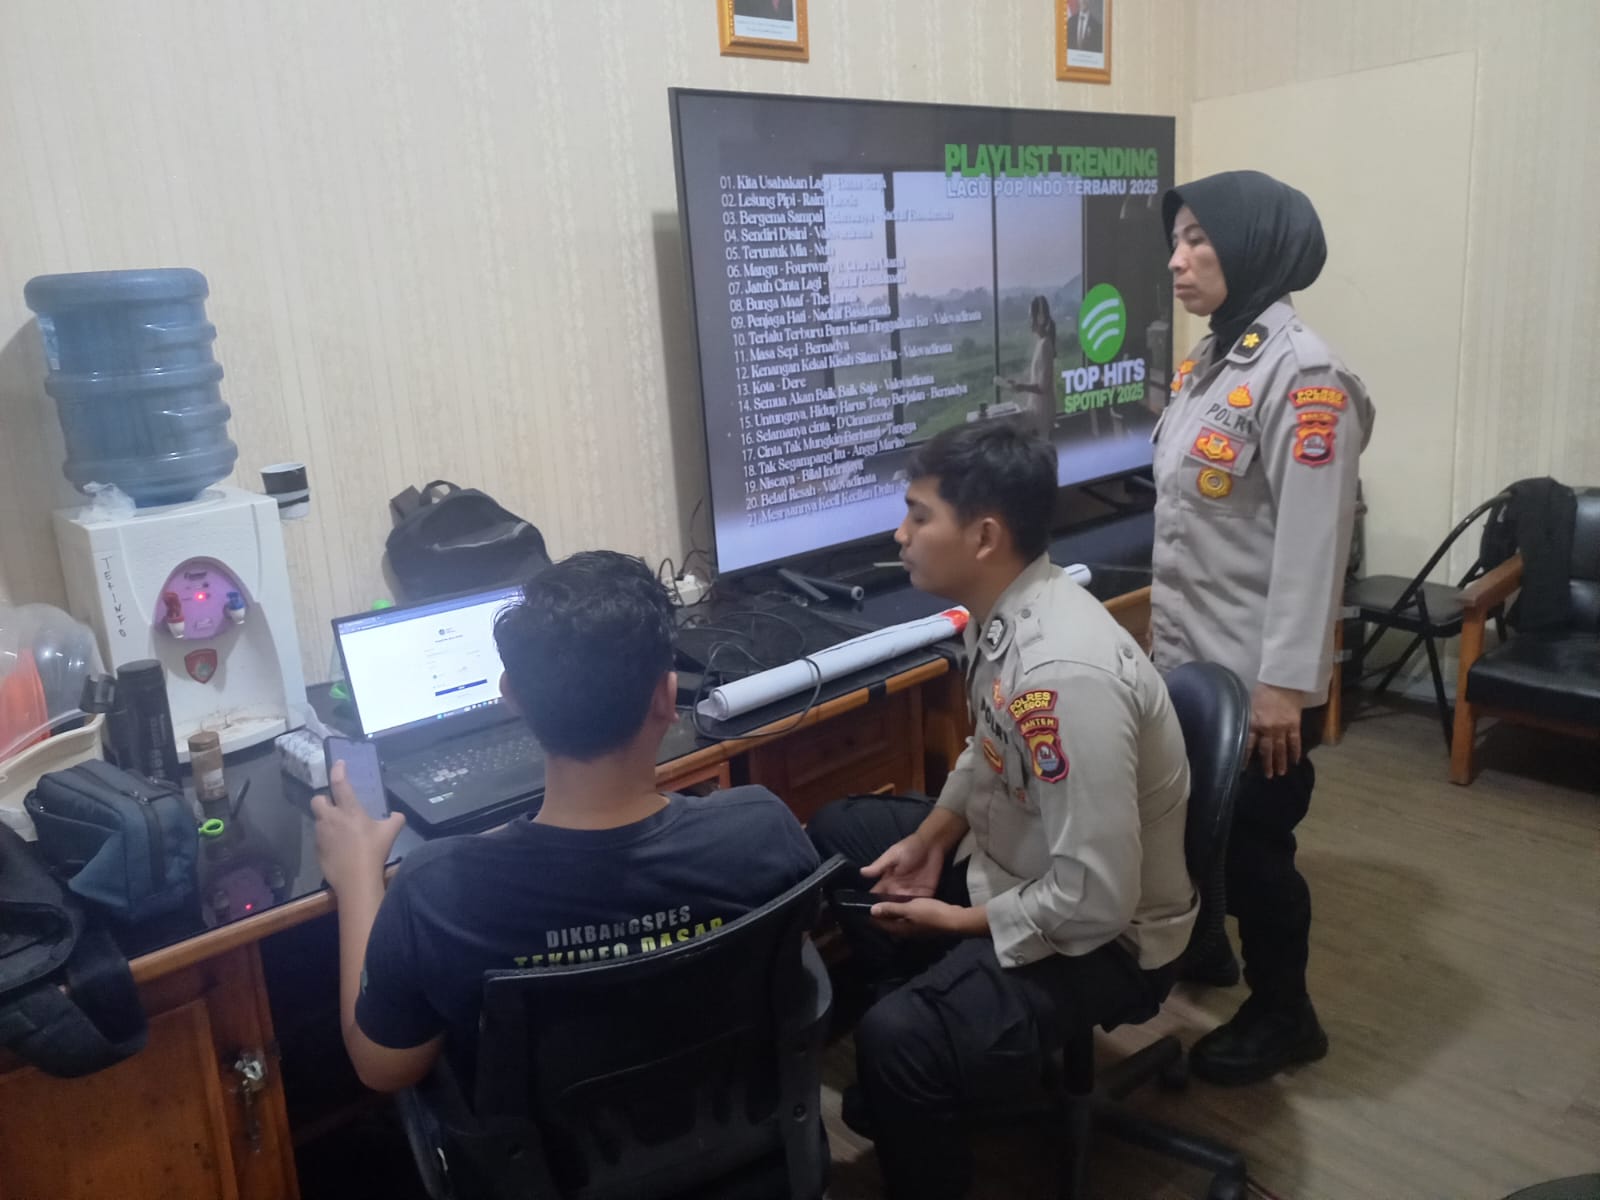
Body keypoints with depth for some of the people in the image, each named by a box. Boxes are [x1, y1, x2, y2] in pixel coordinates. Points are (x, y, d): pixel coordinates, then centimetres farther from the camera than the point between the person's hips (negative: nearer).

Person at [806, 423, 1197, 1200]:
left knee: (899, 1039, -31)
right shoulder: (1000, 610, -6)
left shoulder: (1065, 673, -35)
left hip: (1100, 934, -9)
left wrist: (956, 922, -17)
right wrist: (931, 837, 0)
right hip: (1010, 856, 10)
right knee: (837, 835, 19)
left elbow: (1096, 900, -31)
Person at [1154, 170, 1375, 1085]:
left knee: (1254, 844, 6)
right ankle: (1202, 946, 45)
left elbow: (1312, 540, -22)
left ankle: (1284, 1018, 27)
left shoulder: (1302, 371, -18)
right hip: (1191, 657, 8)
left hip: (1255, 674, -8)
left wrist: (1286, 681, -22)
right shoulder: (1211, 360, 9)